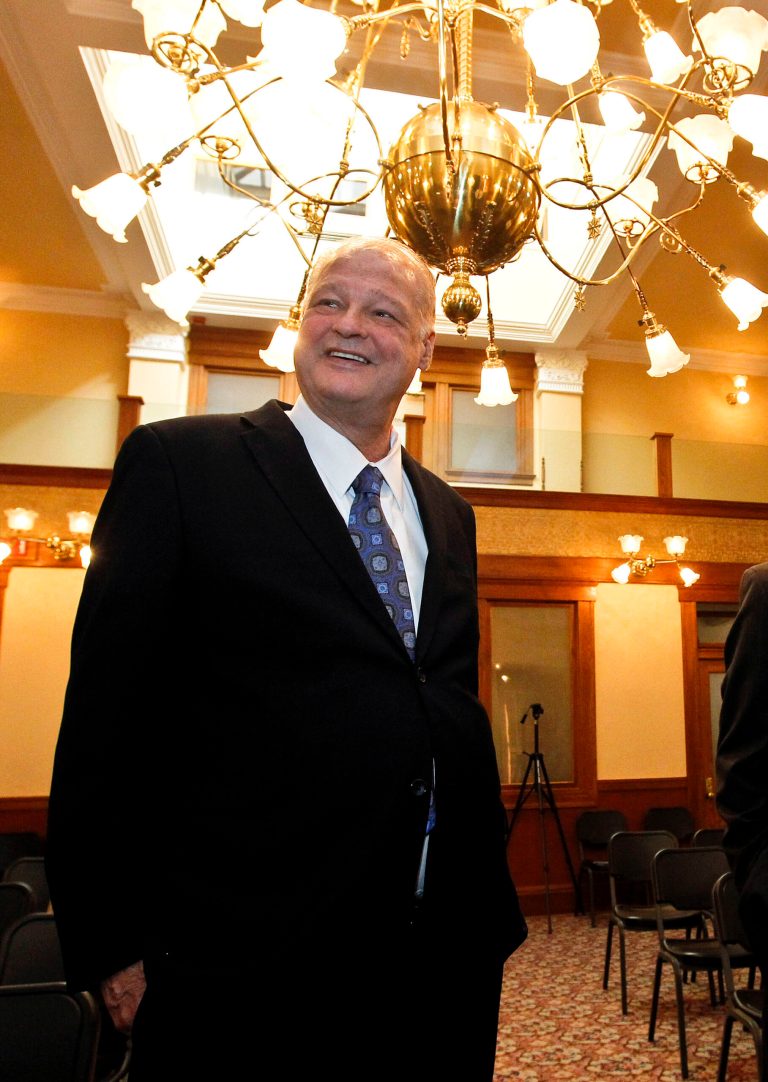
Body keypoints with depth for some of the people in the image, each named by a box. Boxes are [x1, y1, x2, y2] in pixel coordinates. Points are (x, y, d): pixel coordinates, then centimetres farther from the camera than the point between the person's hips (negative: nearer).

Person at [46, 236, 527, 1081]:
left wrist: (489, 907, 14)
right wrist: (113, 946, -8)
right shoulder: (178, 462, -7)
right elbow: (108, 710, -9)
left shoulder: (447, 514, 9)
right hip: (247, 961, -5)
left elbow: (461, 715, 13)